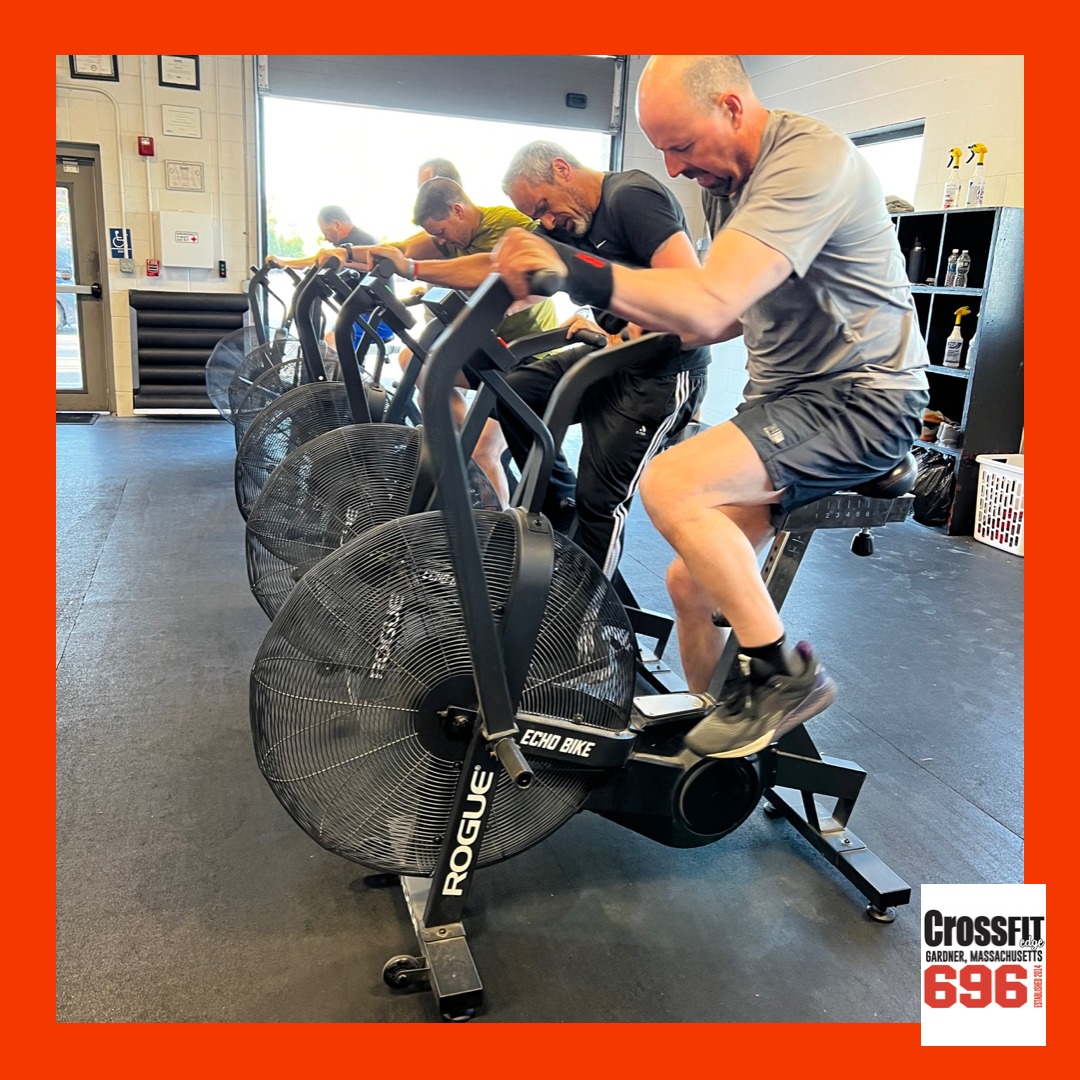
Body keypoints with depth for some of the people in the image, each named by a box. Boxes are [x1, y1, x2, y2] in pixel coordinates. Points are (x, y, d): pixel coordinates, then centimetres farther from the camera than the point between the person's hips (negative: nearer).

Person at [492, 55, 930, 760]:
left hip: (861, 400, -9)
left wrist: (575, 271, -40)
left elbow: (712, 303, -32)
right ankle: (710, 745, 25)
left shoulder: (812, 159, -18)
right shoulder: (741, 177, 12)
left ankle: (782, 674, -12)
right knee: (692, 579, 5)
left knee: (670, 485, -28)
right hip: (789, 398, 9)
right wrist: (653, 331, 7)